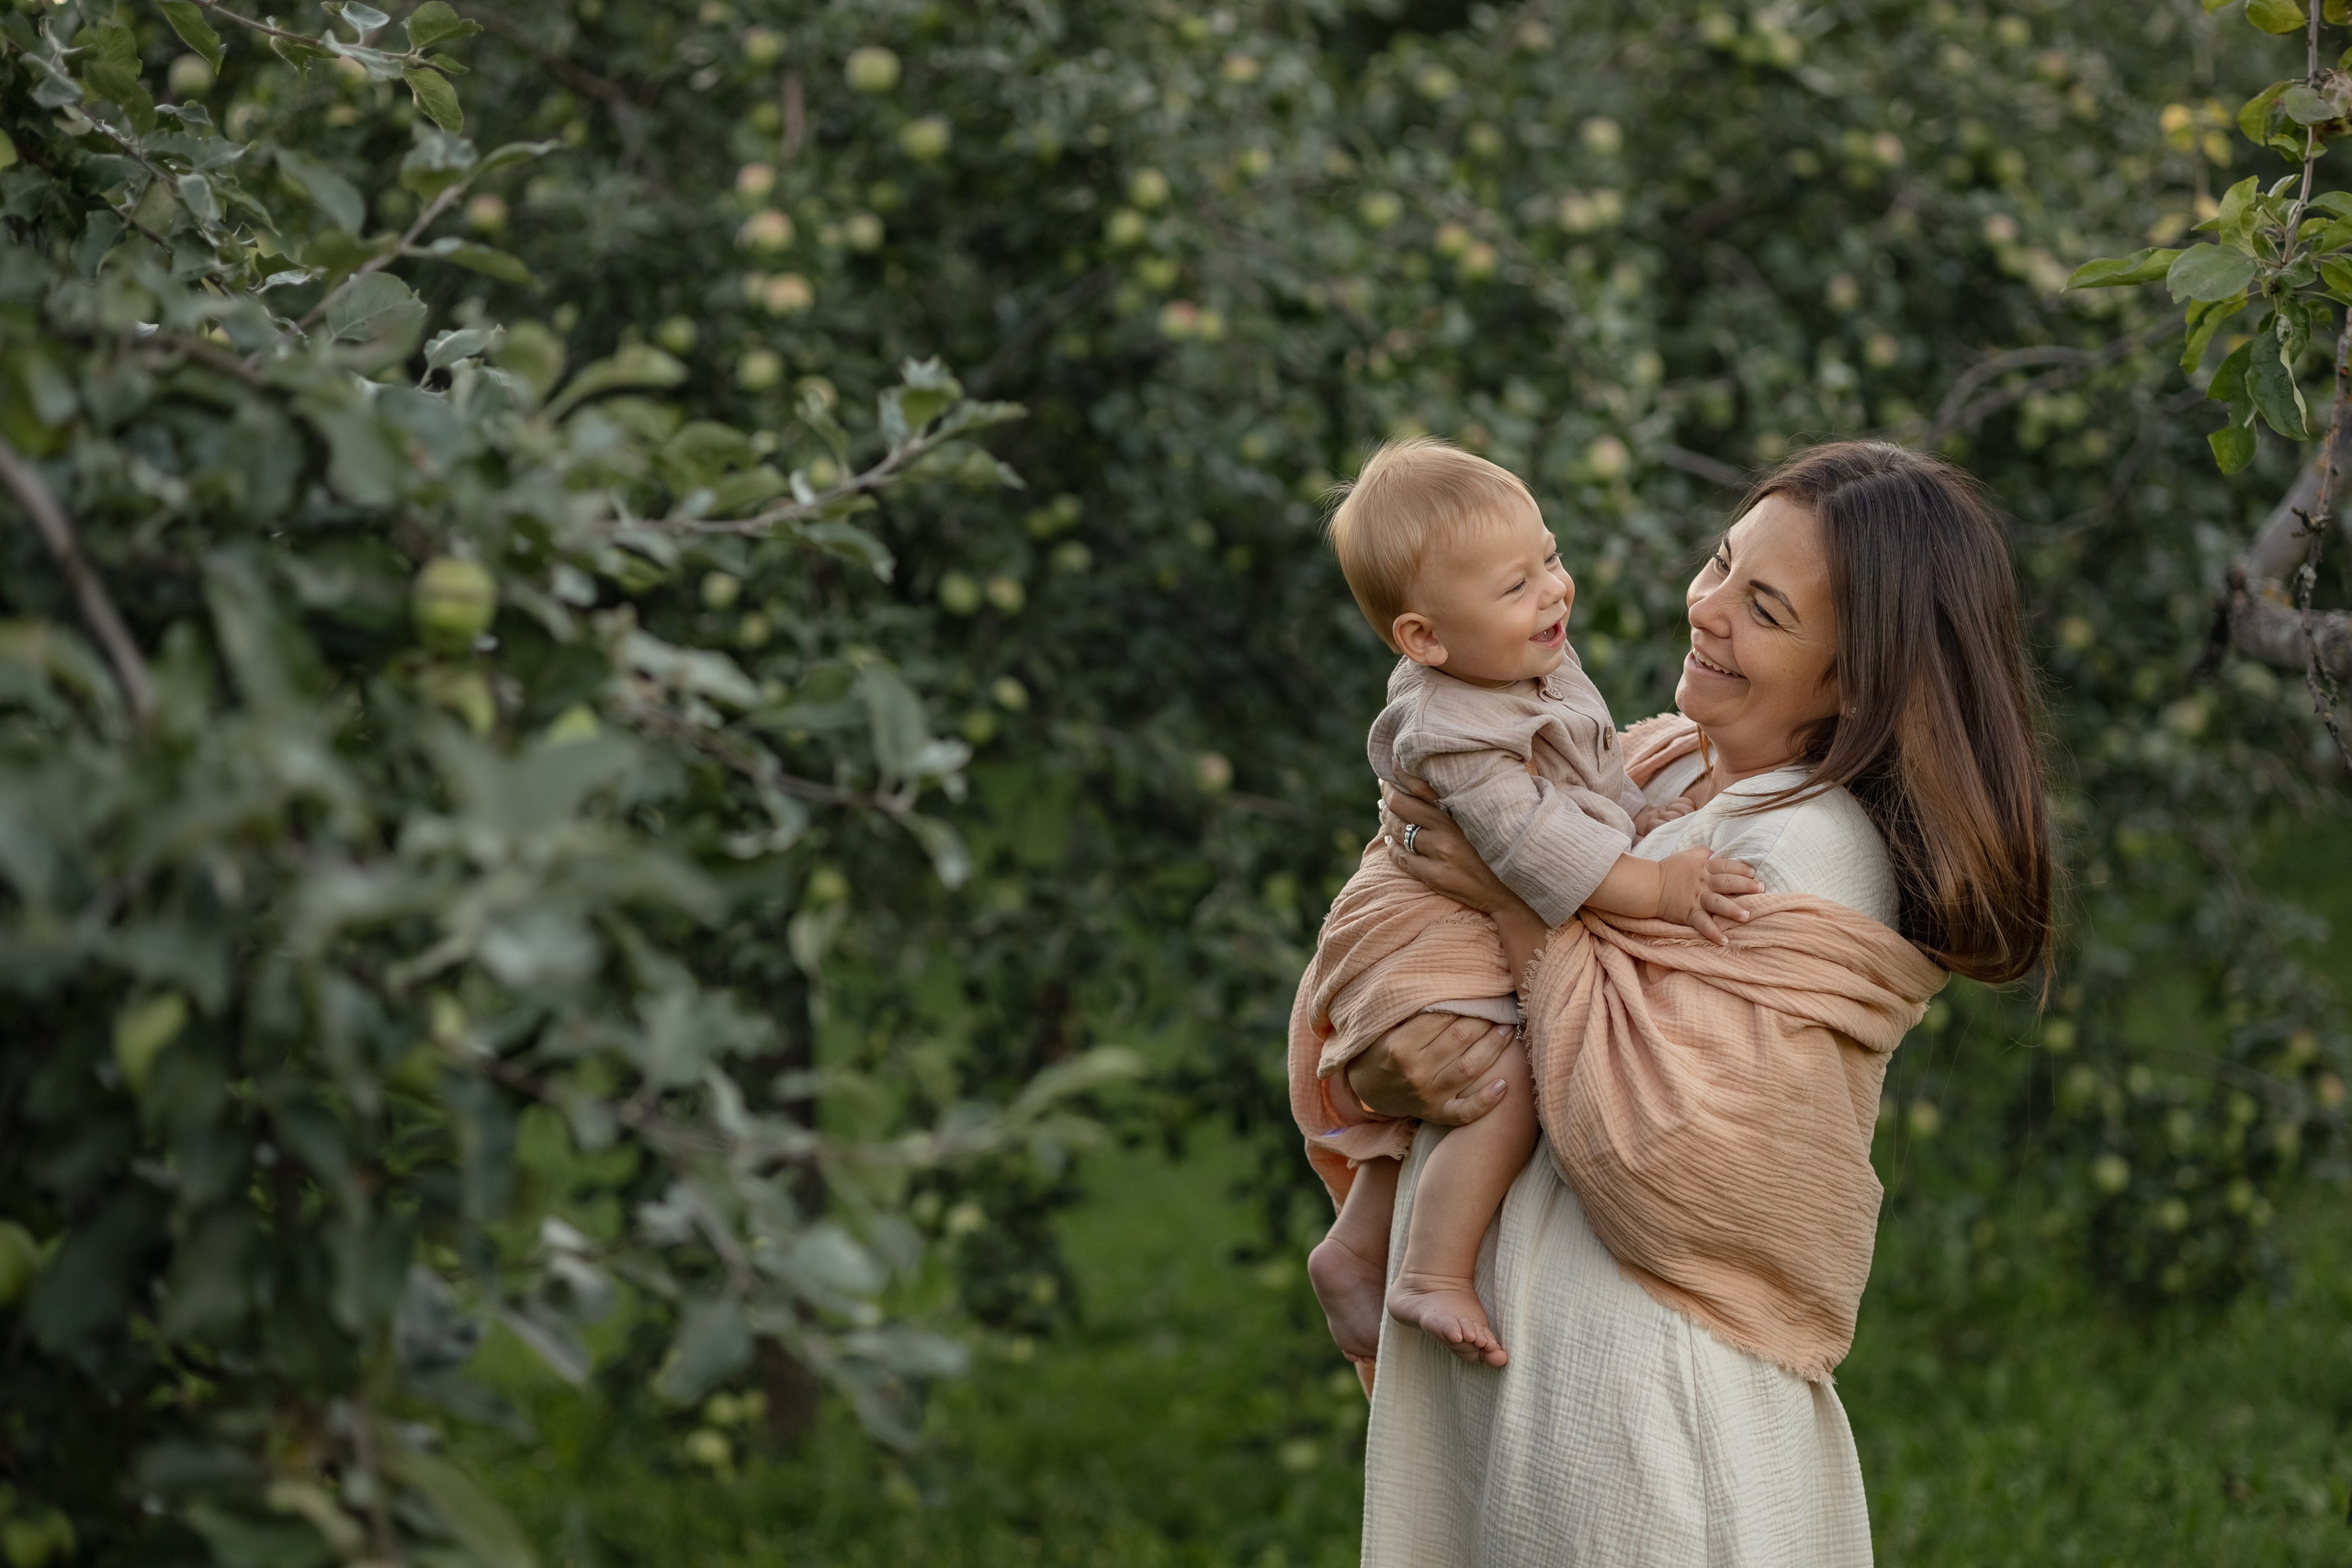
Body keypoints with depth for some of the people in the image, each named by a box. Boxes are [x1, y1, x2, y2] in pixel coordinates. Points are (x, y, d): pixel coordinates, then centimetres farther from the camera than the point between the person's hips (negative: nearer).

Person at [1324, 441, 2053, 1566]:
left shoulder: (1815, 860, -18)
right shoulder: (1650, 775, 5)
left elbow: (1673, 1158, -27)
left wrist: (1523, 904, -18)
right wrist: (1387, 1075, -14)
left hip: (1640, 1396, -7)